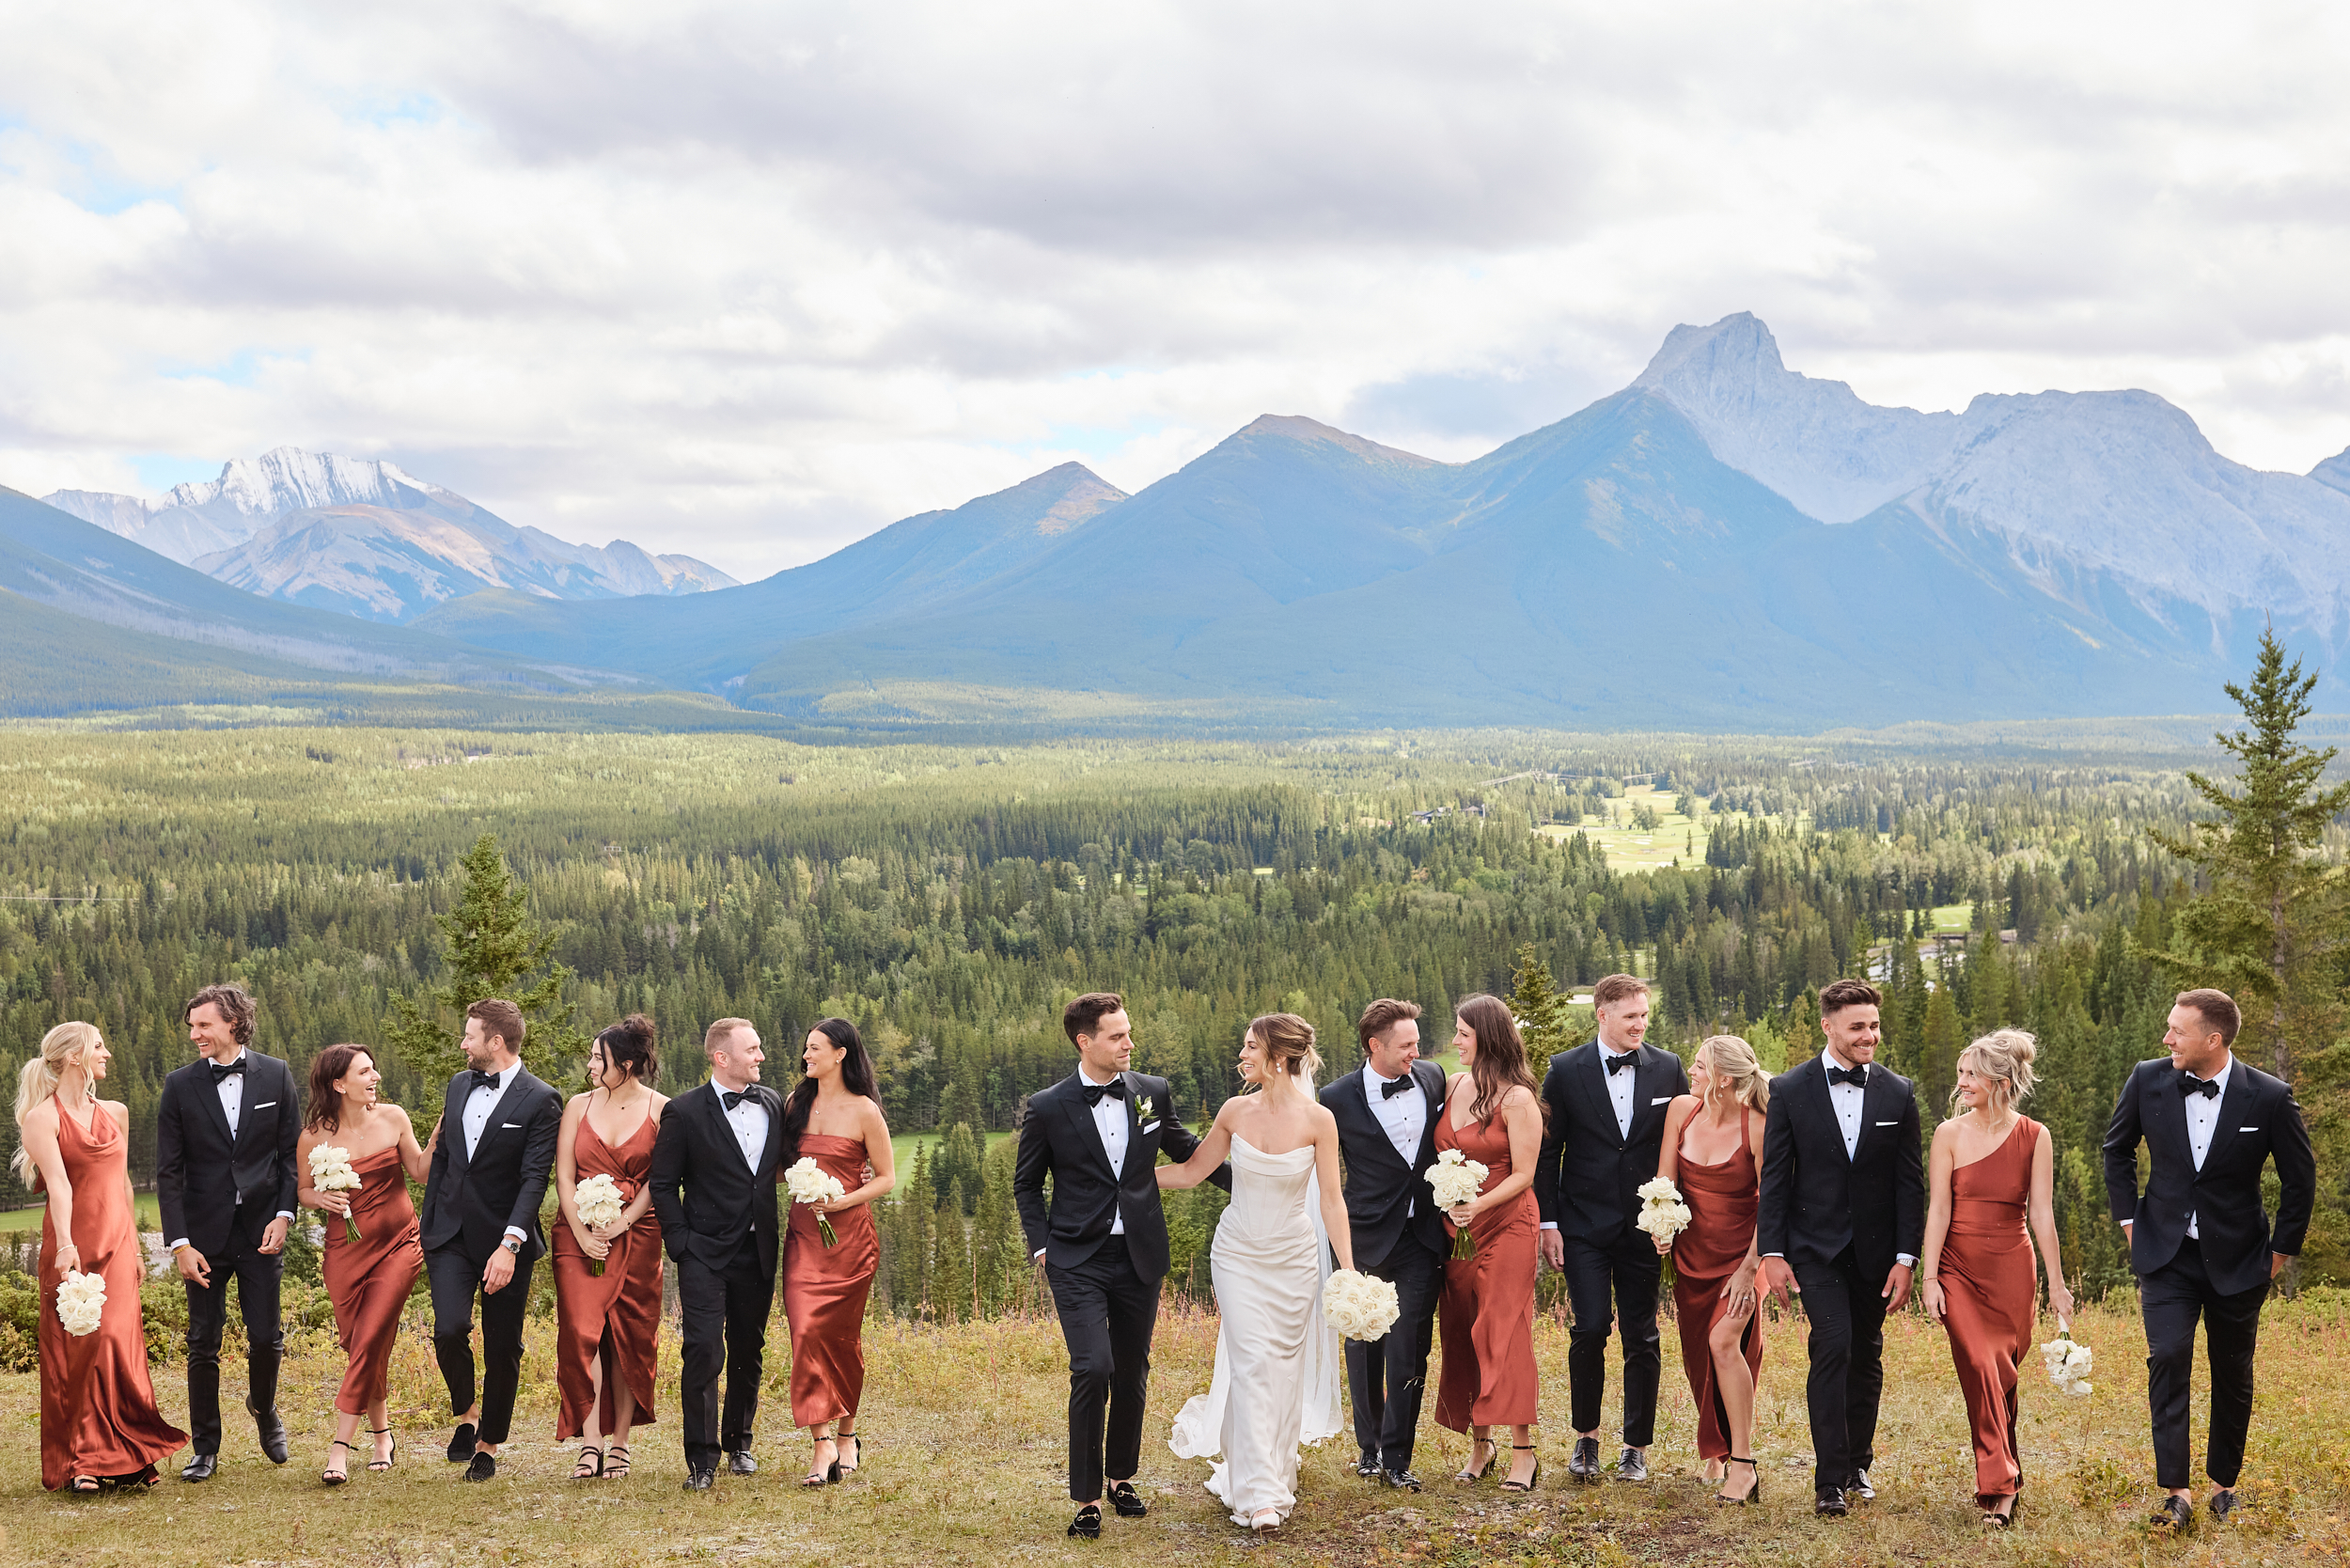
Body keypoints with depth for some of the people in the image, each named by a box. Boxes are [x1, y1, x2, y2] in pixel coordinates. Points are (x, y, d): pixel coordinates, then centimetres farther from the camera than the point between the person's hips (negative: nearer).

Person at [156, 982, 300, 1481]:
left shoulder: (275, 1075, 1)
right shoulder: (180, 1086, -1)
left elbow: (292, 1152, 5)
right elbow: (168, 1171, -1)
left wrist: (284, 1214, -7)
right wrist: (180, 1243, -8)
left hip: (262, 1230, 0)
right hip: (205, 1233, 0)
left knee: (267, 1337, 3)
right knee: (203, 1345, 4)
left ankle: (263, 1407, 33)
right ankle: (205, 1448, 16)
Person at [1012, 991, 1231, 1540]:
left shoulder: (1153, 1093, 2)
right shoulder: (1047, 1108, -6)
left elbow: (1187, 1149, 18)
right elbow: (1026, 1183, 6)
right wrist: (1041, 1245, -3)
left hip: (1140, 1256, 4)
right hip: (1078, 1262, -3)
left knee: (1132, 1373, 11)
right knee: (1093, 1369, -15)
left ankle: (1122, 1476, 31)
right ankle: (1086, 1497, -4)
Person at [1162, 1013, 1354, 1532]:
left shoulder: (1318, 1119, -10)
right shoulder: (1236, 1111, -5)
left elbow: (1331, 1199, -6)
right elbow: (1191, 1172, 7)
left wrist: (1349, 1271, -8)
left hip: (1294, 1256, 0)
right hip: (1239, 1255, 1)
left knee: (1285, 1367, 8)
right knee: (1252, 1365, -8)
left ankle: (1276, 1474, 28)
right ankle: (1257, 1494, -8)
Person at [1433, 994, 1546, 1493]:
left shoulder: (1517, 1100, -11)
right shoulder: (1453, 1086, 8)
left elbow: (1523, 1174, -11)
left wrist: (1478, 1205, -23)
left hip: (1505, 1225, -6)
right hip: (1454, 1228, 6)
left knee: (1504, 1335, -8)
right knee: (1460, 1335, 7)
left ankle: (1523, 1452, -3)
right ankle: (1479, 1445, 16)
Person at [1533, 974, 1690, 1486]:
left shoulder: (1668, 1069, 3)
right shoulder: (1566, 1070, -2)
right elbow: (1547, 1152, 1)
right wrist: (1548, 1222, -3)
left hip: (1645, 1226, 2)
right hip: (1585, 1225, -2)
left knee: (1642, 1337, 5)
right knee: (1590, 1329, -9)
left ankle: (1636, 1447, 16)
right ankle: (1586, 1438, 9)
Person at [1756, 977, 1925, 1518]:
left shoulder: (1898, 1093, 2)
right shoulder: (1790, 1090, -3)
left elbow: (1910, 1182, 3)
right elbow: (1773, 1176, -1)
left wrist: (1906, 1257, -3)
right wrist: (1772, 1252, -6)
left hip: (1875, 1249, 3)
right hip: (1817, 1245, -3)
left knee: (1866, 1357, 11)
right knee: (1833, 1347, -15)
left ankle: (1857, 1464, 28)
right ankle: (1830, 1479, -13)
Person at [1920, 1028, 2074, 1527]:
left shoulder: (2034, 1137, -1)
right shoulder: (1950, 1134, -1)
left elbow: (2042, 1214, -1)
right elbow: (1938, 1209, -3)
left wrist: (2056, 1284, -1)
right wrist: (1928, 1278, -8)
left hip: (2011, 1268, 0)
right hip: (1960, 1267, 0)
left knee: (2002, 1374, 4)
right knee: (1980, 1367, -15)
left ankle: (1999, 1484, 21)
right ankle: (2001, 1486, -11)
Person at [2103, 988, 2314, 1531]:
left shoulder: (2268, 1097, -13)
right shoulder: (2149, 1080, -7)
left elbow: (2300, 1177, 1)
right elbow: (2116, 1149, 12)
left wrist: (2283, 1249, 3)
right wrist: (2129, 1217, 8)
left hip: (2237, 1260, -1)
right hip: (2167, 1253, 1)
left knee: (2232, 1373, 9)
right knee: (2168, 1358, -14)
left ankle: (2225, 1482, 27)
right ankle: (2176, 1491, -14)